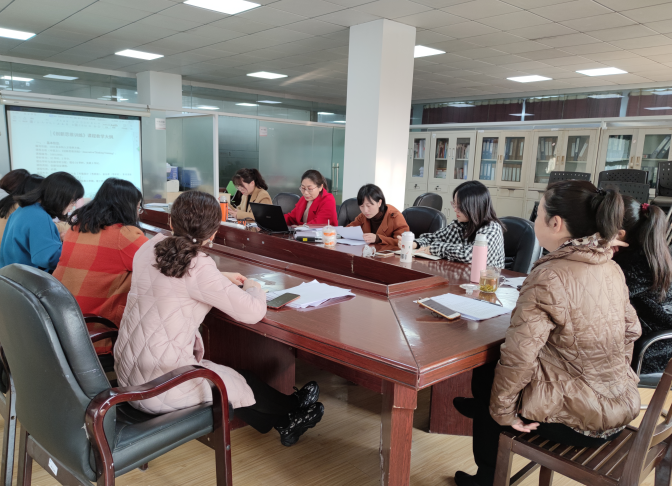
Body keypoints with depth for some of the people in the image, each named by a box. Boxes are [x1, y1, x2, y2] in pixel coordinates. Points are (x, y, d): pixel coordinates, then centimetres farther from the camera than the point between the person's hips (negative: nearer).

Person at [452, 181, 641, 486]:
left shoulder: (549, 278, -26)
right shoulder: (612, 269, -1)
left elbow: (517, 357, -27)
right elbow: (631, 331, 10)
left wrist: (502, 410, -13)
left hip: (577, 420, -7)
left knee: (485, 374, 18)